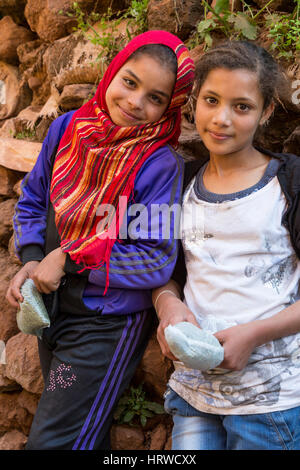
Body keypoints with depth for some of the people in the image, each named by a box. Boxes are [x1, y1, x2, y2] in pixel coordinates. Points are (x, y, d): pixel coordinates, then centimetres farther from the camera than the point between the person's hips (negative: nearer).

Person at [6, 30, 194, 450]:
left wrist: (68, 258, -19)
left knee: (52, 440, 2)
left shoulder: (161, 164, -19)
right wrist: (32, 260, -7)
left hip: (109, 323, -6)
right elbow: (32, 199, 9)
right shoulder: (67, 128, -3)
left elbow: (157, 260, -21)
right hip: (51, 308, 6)